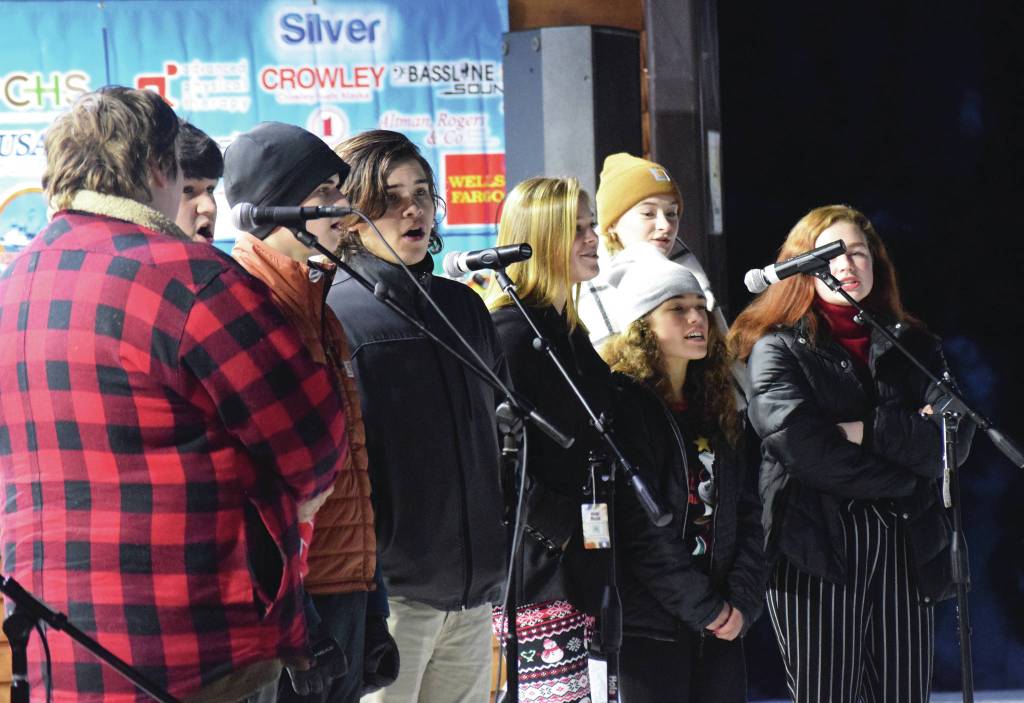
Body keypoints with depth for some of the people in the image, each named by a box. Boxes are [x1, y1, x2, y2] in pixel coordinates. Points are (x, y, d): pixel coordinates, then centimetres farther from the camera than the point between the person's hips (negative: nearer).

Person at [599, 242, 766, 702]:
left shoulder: (719, 409, 15)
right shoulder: (623, 403, -7)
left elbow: (747, 513, 12)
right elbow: (640, 526, -13)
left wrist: (744, 600, -2)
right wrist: (703, 607, -13)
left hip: (723, 625, 6)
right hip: (651, 625, -6)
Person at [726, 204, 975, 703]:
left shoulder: (913, 346, 16)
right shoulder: (777, 349, 4)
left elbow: (954, 439, 1)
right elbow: (799, 444, -12)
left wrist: (867, 431, -10)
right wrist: (904, 477, -5)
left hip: (907, 549, 4)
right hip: (817, 549, -3)